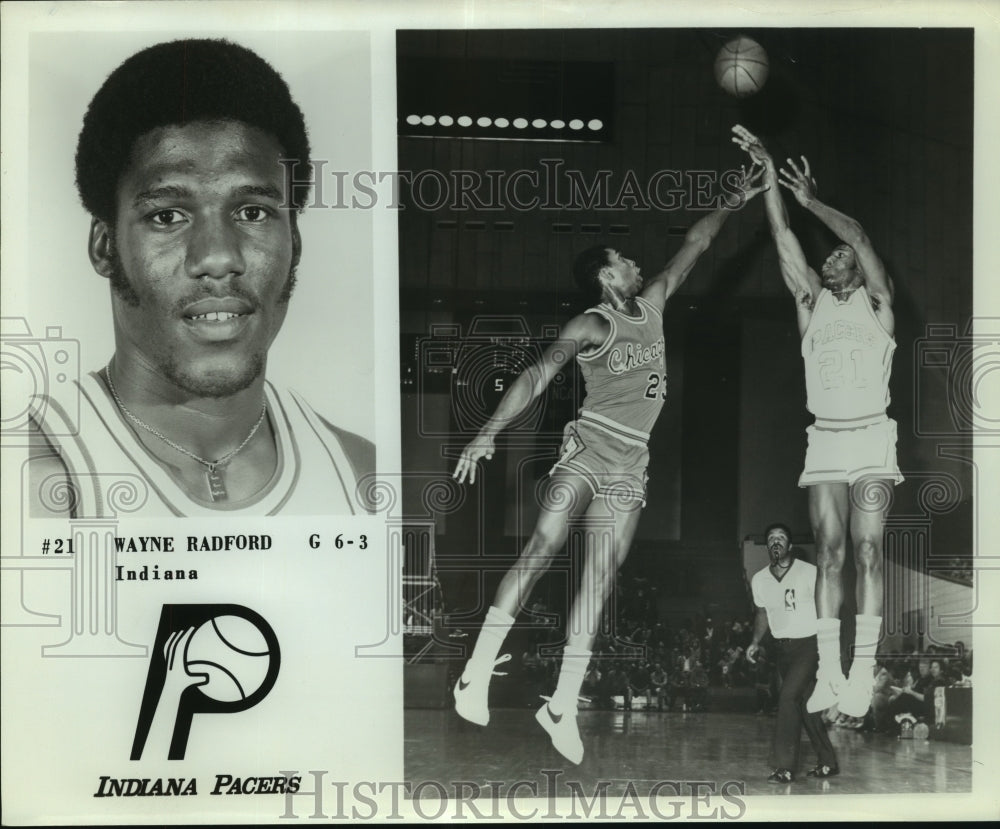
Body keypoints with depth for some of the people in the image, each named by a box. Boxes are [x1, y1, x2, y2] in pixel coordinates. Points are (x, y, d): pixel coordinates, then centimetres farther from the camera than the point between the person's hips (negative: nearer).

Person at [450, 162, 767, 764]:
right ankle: (478, 671, -20)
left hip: (629, 466, 6)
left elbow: (693, 248, 23)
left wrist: (734, 203, 23)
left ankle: (564, 706, -2)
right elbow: (538, 376, -14)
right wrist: (489, 433, -24)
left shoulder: (652, 306, 14)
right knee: (543, 549, -20)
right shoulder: (591, 327, -4)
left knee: (600, 580, -1)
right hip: (587, 450, -5)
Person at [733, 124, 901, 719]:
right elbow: (784, 238, 8)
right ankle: (830, 672, -2)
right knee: (830, 554, -1)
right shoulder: (812, 303, 15)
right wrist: (768, 172, 3)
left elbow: (860, 238, -7)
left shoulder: (876, 304, 6)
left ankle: (864, 671, -11)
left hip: (871, 437, -4)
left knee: (867, 552, -9)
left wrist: (813, 201, -6)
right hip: (825, 441, 4)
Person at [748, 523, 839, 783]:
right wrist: (755, 642, 6)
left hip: (809, 644, -6)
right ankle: (828, 763, 24)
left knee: (788, 696, -19)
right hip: (783, 647, 6)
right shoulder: (759, 579, 5)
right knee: (804, 704, 11)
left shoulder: (809, 573, -12)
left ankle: (784, 766, -15)